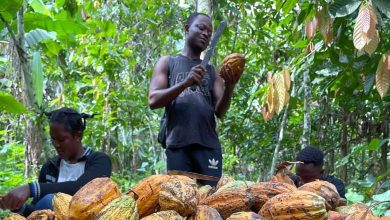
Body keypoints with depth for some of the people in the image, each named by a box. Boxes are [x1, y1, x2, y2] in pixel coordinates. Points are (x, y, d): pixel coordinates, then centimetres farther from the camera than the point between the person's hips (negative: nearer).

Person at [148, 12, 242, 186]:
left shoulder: (212, 71, 20)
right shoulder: (167, 63, 15)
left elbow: (220, 111, 8)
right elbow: (153, 100, 0)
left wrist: (229, 87, -13)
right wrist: (186, 83, -14)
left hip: (209, 145, 2)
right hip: (178, 144, -2)